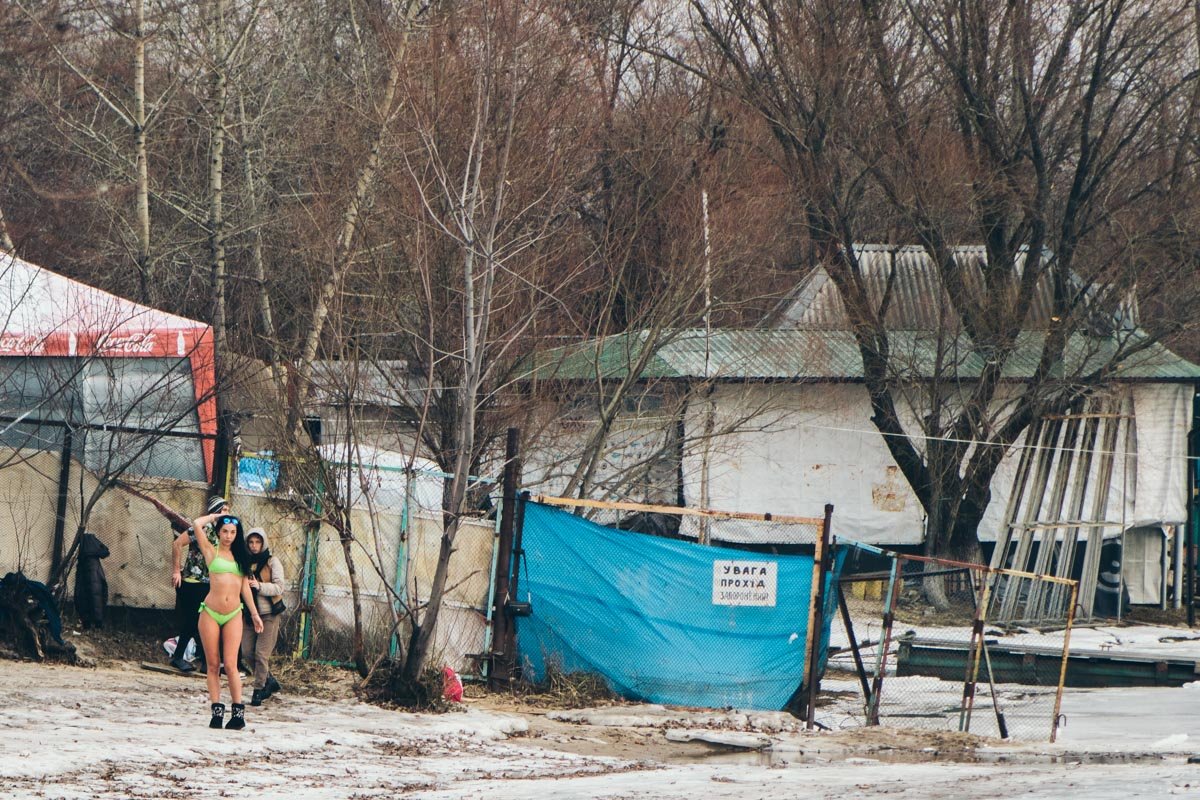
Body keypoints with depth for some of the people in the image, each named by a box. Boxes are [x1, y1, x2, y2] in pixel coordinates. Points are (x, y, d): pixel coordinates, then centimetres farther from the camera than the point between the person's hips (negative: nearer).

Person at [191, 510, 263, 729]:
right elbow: (197, 525, -5)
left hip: (233, 615, 1)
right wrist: (216, 516, 12)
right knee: (213, 665, 0)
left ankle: (238, 712, -5)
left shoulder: (240, 556, 14)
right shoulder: (211, 551, 6)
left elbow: (245, 586, 17)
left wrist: (254, 613, 15)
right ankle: (217, 711, 3)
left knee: (230, 665, -7)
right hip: (211, 613, -1)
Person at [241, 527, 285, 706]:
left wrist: (259, 586, -25)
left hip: (268, 613, -5)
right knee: (247, 652, 3)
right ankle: (270, 681, 22)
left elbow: (279, 587, -11)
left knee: (261, 654, -9)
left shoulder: (272, 562, -4)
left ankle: (259, 690, 1)